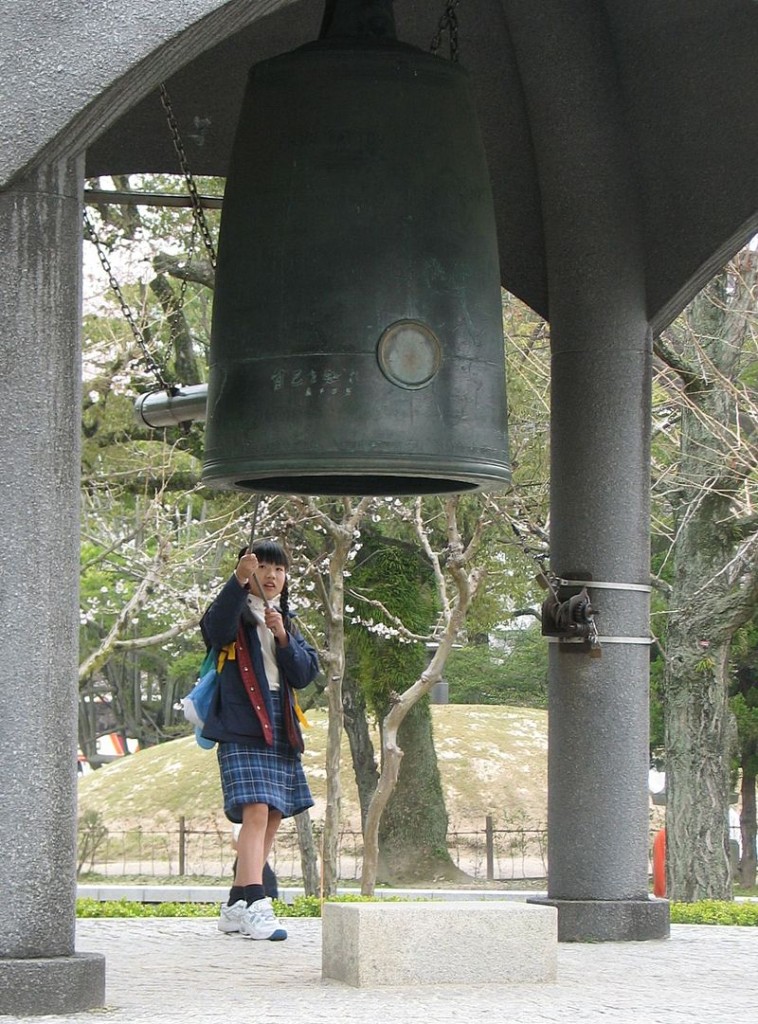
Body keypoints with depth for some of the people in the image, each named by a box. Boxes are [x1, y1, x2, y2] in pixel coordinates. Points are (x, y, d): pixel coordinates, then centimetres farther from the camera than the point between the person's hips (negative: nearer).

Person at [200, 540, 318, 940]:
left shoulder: (287, 623, 21)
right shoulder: (237, 615, 3)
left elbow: (305, 674, 9)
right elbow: (216, 627, -22)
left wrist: (283, 637, -6)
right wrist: (239, 580, -34)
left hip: (280, 731, 7)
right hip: (242, 729, -7)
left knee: (272, 819, 8)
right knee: (256, 813, -20)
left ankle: (236, 907, 16)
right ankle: (256, 907, -28)